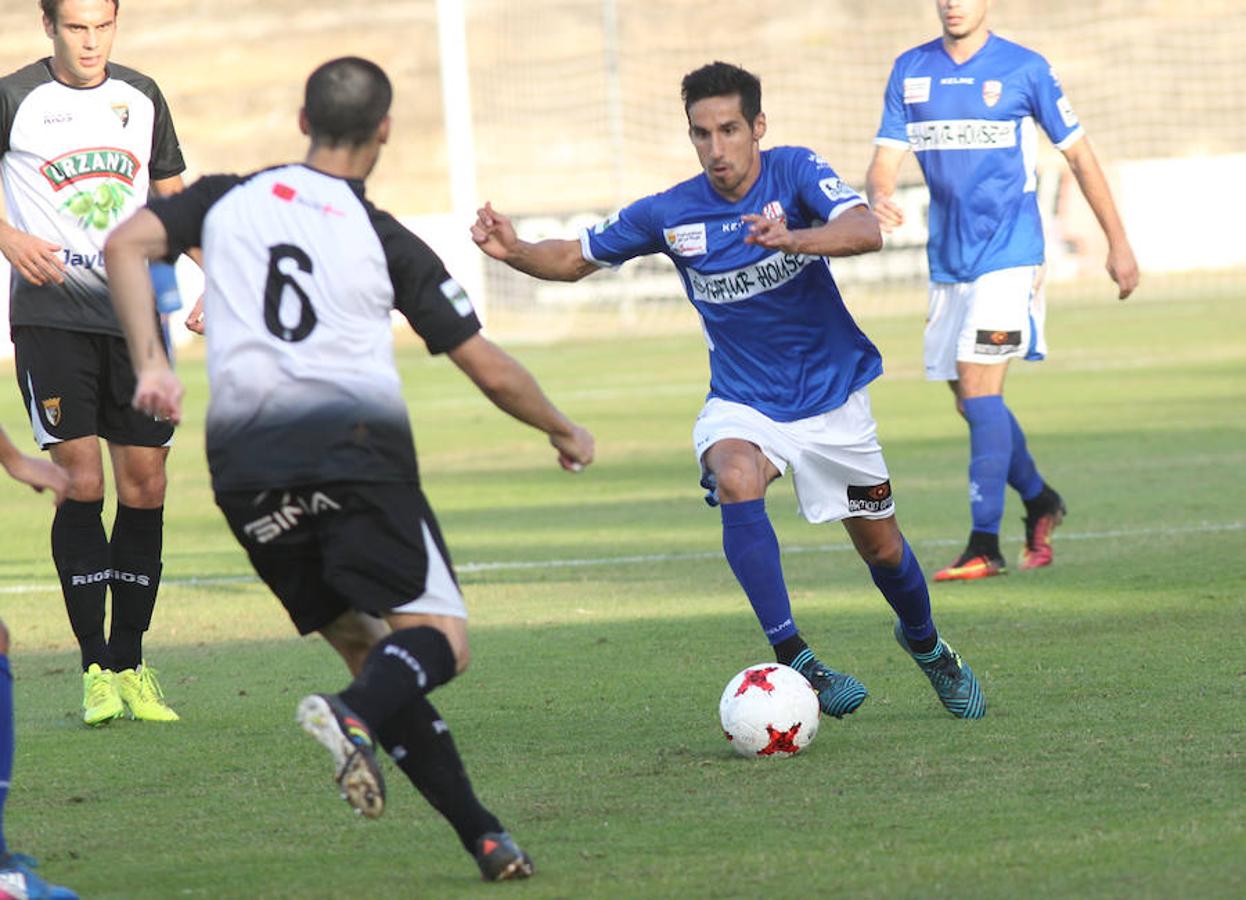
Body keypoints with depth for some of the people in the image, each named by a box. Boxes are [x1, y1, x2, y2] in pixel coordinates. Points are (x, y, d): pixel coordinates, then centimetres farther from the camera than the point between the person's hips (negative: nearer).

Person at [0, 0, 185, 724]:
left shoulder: (141, 97, 10)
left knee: (145, 486, 1)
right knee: (83, 482, -10)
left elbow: (171, 196, 21)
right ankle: (97, 671, -5)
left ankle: (131, 664, 11)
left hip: (135, 312, 4)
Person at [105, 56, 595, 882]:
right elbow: (491, 370, 9)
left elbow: (127, 245, 1)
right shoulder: (387, 242, 7)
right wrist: (565, 433, 25)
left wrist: (151, 363, 1)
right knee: (439, 637, -4)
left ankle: (482, 837, 8)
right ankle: (351, 714, -37)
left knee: (368, 648, 13)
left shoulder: (229, 200, 15)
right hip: (357, 449, -4)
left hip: (245, 465, 4)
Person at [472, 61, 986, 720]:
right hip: (743, 403, 0)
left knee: (882, 549, 10)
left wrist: (791, 240, -51)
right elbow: (576, 259, 3)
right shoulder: (669, 214, -9)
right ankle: (793, 659, -32)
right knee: (736, 479, -34)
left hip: (831, 394, 0)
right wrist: (514, 252, -17)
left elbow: (865, 232, -33)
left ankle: (925, 643, 44)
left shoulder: (795, 172, -16)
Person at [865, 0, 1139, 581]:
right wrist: (878, 197, -22)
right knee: (971, 403, 10)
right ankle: (1040, 502, 34)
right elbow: (886, 157, 3)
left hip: (1007, 255, -5)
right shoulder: (911, 71, 7)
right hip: (947, 263, 5)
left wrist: (1117, 243, 5)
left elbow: (1078, 154, 4)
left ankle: (985, 546, -16)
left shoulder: (1024, 70, -4)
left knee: (978, 389, -16)